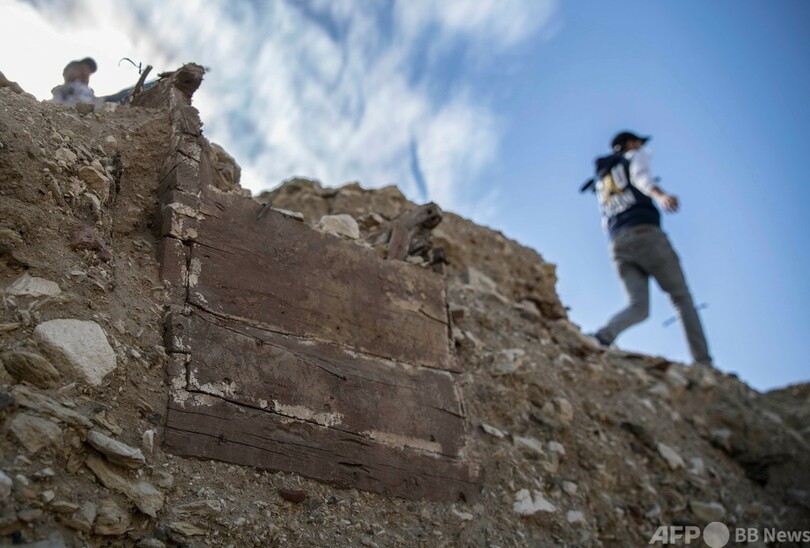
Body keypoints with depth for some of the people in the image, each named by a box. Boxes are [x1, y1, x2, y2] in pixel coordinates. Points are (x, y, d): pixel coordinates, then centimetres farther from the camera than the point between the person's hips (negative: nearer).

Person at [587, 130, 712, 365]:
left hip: (618, 244, 5)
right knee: (682, 298, 1)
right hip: (646, 234, -5)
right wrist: (660, 195, -32)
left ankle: (603, 336, -34)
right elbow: (641, 176, -11)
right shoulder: (635, 157, 15)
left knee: (639, 307, -4)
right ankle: (703, 362, -6)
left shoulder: (600, 181, 31)